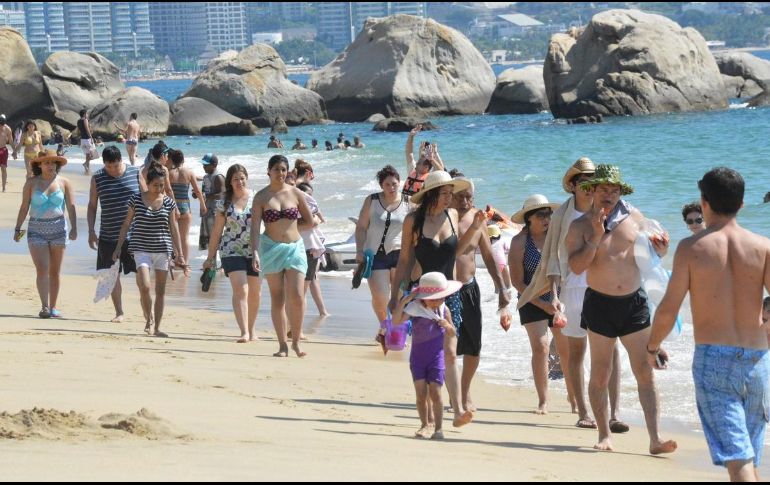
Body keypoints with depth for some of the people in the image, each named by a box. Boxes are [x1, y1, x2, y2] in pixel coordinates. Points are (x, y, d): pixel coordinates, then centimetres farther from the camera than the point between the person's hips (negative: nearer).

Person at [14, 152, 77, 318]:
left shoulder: (64, 183, 2)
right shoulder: (31, 183, 2)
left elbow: (71, 208, -1)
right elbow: (24, 207, 6)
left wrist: (74, 228, -13)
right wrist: (17, 229, 1)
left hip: (58, 229, 1)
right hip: (36, 230, -1)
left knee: (55, 270, 6)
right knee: (42, 269, -11)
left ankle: (53, 307, 13)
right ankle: (44, 307, -16)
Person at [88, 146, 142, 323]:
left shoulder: (135, 173, 0)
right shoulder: (97, 179, 1)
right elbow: (92, 206, 8)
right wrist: (91, 232, 1)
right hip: (109, 235, 1)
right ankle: (119, 312, 15)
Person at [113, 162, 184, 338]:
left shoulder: (169, 202, 4)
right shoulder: (136, 200, 0)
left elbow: (173, 229, 9)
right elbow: (126, 224, 7)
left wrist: (179, 254, 6)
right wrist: (118, 247, 5)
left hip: (163, 250, 2)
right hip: (141, 249, -2)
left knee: (160, 290, 4)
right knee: (145, 286, -17)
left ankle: (156, 328, 12)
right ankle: (148, 319, 6)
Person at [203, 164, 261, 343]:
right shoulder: (224, 203, 3)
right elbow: (217, 231, 7)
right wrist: (211, 257, 7)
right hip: (232, 252, -1)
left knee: (255, 293, 9)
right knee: (240, 290, -15)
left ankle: (251, 330, 26)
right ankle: (244, 332, -19)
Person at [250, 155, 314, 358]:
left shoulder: (296, 193, 4)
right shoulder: (261, 197, -1)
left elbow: (309, 221, 12)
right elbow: (255, 227, -9)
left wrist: (288, 227, 4)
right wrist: (255, 252, -22)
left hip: (294, 248, 1)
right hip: (271, 249, -1)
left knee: (297, 297, -10)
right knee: (277, 298, 3)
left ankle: (296, 341, 4)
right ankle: (282, 345, 8)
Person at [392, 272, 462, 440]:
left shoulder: (443, 310, 1)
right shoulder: (414, 308, -7)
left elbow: (452, 333, 12)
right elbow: (396, 321, -20)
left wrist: (447, 325, -11)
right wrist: (403, 301, -27)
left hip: (436, 357, 0)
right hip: (418, 357, 0)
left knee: (435, 392, -7)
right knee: (421, 393, -2)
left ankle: (438, 428, -3)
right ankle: (425, 425, 12)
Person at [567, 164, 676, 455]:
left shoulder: (634, 217, 6)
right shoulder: (580, 226, -1)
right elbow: (576, 266, -14)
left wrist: (661, 250, -5)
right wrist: (596, 235, -19)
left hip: (634, 302, 1)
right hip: (600, 304, -1)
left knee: (645, 373, -4)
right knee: (600, 375, 6)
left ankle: (655, 439, -7)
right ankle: (604, 436, 17)